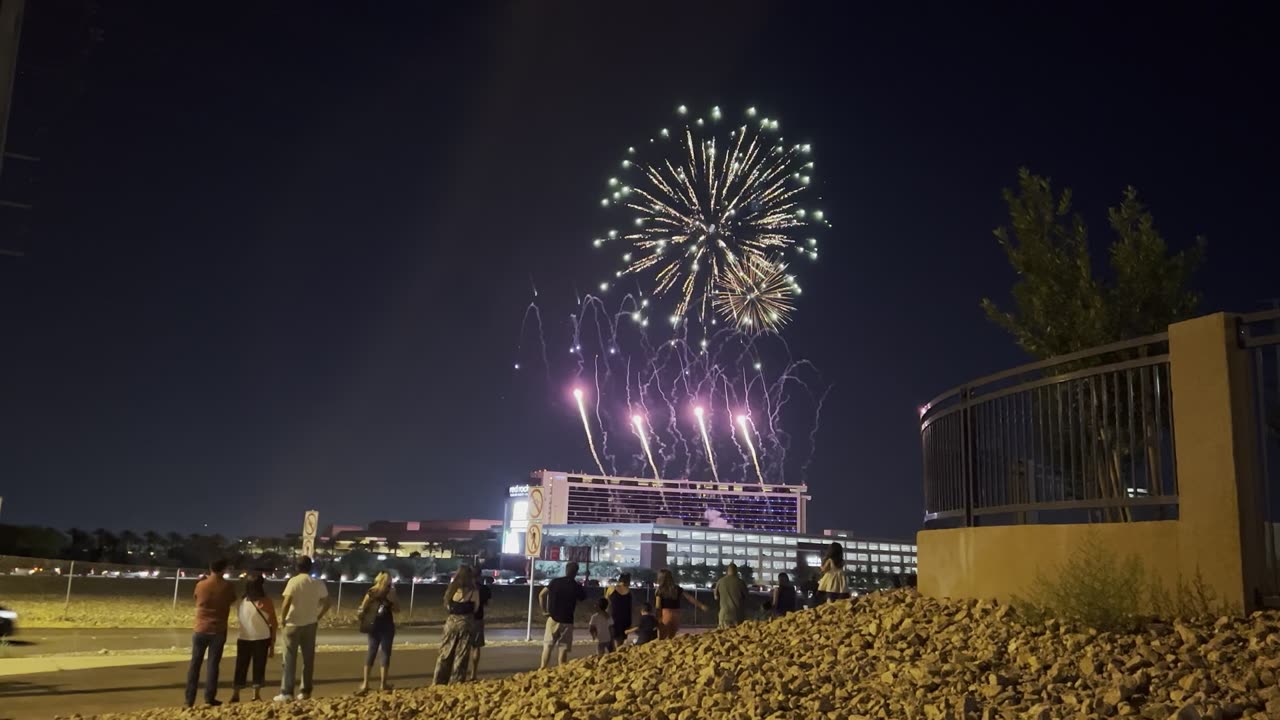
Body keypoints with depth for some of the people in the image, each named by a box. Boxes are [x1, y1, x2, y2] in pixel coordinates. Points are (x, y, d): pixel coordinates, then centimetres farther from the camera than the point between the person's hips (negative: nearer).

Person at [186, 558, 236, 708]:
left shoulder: (200, 585, -4)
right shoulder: (226, 586, -8)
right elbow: (232, 599, 9)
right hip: (218, 631, -2)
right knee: (213, 664, 3)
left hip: (200, 629, 2)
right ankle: (209, 698, 2)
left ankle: (190, 699, 10)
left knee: (195, 663, 9)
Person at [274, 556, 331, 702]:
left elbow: (286, 603, -19)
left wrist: (283, 619, -5)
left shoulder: (294, 581, -11)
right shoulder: (318, 583, 1)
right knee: (308, 659, 10)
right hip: (310, 624, 3)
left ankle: (287, 692, 1)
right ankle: (305, 691, 12)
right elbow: (326, 604, 4)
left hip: (293, 624, -3)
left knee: (290, 659, 2)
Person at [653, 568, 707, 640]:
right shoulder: (677, 589, 9)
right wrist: (701, 606, 4)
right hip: (676, 617, 5)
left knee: (661, 640, 1)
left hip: (665, 616, -5)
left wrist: (658, 619, -4)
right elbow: (690, 598, 3)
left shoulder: (659, 591, -3)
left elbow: (658, 607, -7)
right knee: (671, 639, 21)